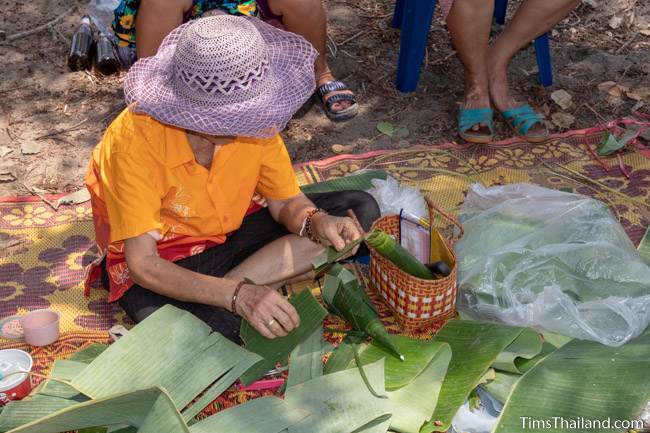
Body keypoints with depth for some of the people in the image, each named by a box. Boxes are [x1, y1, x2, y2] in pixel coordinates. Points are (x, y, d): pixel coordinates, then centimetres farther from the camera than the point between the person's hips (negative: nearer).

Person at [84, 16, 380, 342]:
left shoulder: (252, 120, -16)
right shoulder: (134, 140, -29)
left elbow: (286, 201, -4)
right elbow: (142, 262, -30)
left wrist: (316, 221, -28)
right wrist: (237, 295, -43)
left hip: (230, 237, 7)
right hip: (162, 262, -7)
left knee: (360, 210, -10)